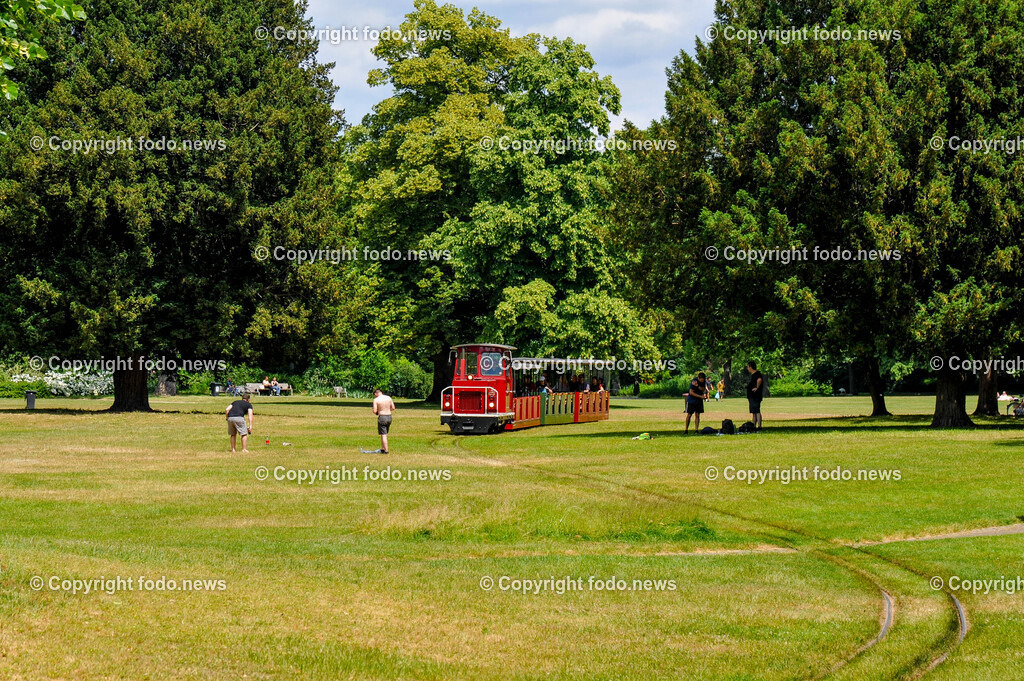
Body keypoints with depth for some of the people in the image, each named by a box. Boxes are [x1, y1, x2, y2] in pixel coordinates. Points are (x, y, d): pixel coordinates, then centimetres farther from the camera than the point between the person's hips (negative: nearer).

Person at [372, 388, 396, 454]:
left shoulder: (376, 400, -9)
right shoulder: (389, 398, 4)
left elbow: (374, 411, -12)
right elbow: (393, 408, 6)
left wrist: (376, 412, 10)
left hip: (382, 417, -5)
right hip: (389, 416, 5)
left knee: (383, 435, 0)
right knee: (385, 434, 19)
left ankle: (386, 450, -1)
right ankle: (383, 448, 24)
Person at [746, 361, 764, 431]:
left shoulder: (757, 374, -15)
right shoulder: (752, 375, 19)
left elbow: (759, 380, -37)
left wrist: (757, 388, -24)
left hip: (755, 396, -11)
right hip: (752, 396, 11)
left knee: (757, 411, -12)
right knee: (753, 412, 13)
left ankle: (759, 426, -14)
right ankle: (753, 426, 17)